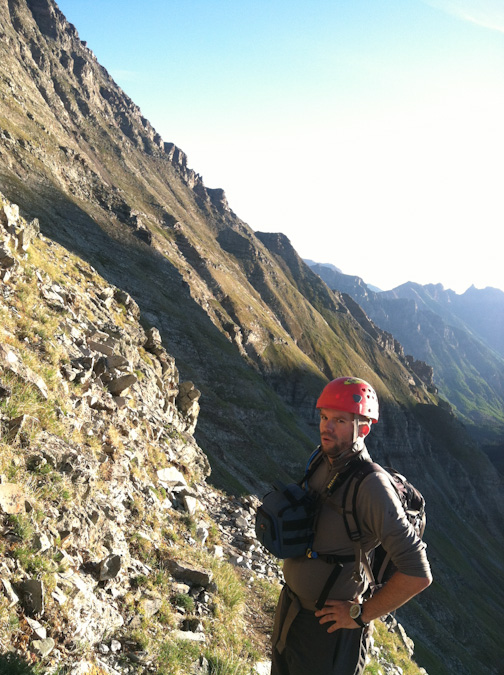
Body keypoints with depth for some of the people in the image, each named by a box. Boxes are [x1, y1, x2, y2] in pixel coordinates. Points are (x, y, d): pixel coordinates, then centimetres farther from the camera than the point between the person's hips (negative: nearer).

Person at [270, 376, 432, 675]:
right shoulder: (322, 462, -4)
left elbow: (417, 575, -29)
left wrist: (361, 614, -20)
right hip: (291, 606, 7)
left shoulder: (372, 486, -28)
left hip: (329, 625, -7)